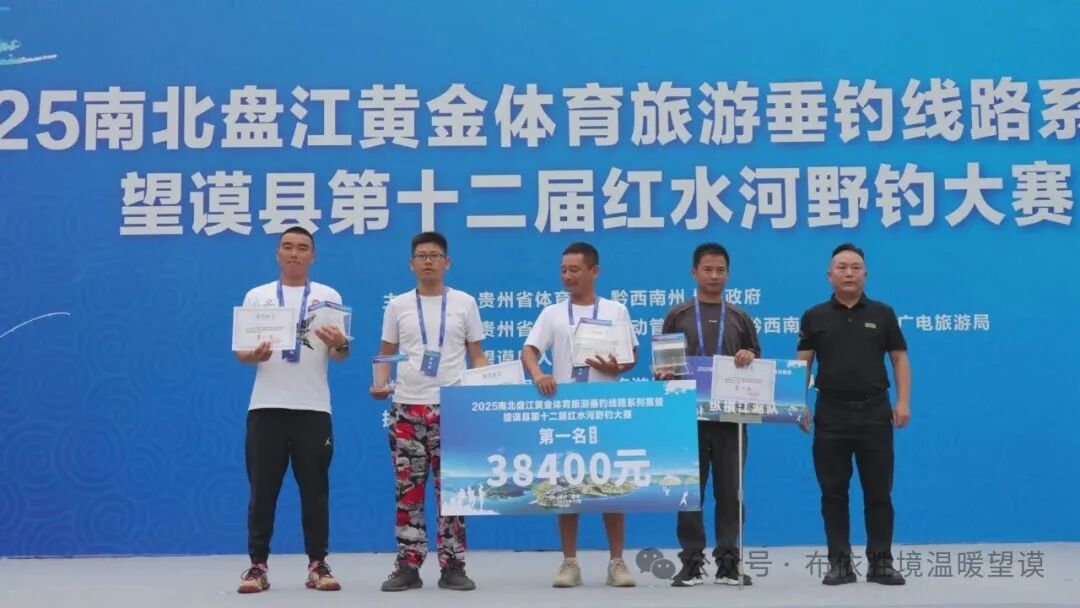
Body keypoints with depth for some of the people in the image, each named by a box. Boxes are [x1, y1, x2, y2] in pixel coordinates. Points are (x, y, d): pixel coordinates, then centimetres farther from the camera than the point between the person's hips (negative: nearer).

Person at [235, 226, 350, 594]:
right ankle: (258, 565, 7)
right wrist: (254, 355, -16)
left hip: (313, 408, 0)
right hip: (267, 407, 0)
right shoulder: (257, 297, 9)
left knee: (315, 489, 3)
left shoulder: (328, 296, 8)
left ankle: (317, 565, 9)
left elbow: (341, 355, 3)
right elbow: (240, 352, 7)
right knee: (262, 489, 2)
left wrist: (339, 344, -20)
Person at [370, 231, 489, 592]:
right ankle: (408, 566, 9)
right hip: (407, 408, 1)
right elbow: (386, 354, 10)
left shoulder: (464, 303, 5)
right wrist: (380, 383, -9)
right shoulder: (398, 306, 7)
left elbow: (477, 355, 7)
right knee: (408, 490, 3)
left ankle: (453, 566, 7)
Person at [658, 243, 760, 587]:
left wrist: (750, 357, -11)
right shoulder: (677, 316, 7)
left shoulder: (740, 318, 11)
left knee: (730, 490, 3)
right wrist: (664, 374, -14)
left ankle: (728, 562, 10)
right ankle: (691, 562, 8)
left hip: (730, 416, 1)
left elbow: (757, 364, 11)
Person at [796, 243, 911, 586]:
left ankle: (881, 562, 10)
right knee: (834, 493, 3)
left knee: (878, 492, 2)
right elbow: (802, 364, 4)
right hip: (831, 414, 0)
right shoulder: (815, 317, 5)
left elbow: (900, 359, 5)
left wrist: (903, 402, -6)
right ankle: (839, 563, 10)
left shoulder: (882, 314, 6)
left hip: (875, 412, 0)